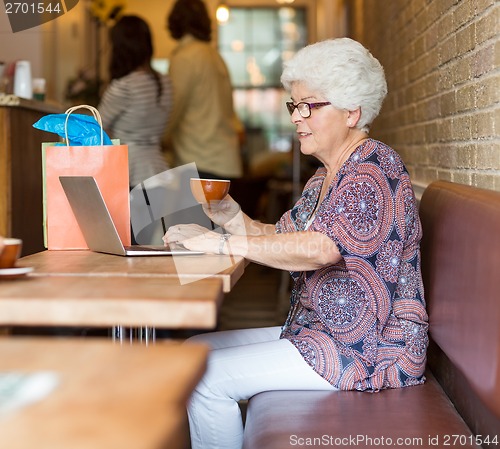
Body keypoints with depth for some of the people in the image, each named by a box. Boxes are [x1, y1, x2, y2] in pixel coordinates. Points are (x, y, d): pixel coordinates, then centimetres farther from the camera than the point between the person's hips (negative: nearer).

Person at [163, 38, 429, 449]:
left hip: (368, 349, -10)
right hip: (320, 332, 10)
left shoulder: (374, 166, -16)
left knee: (207, 377, -17)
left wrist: (221, 243, -27)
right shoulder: (325, 177, 16)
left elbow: (319, 248, -30)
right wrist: (234, 218, -4)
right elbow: (282, 238, 15)